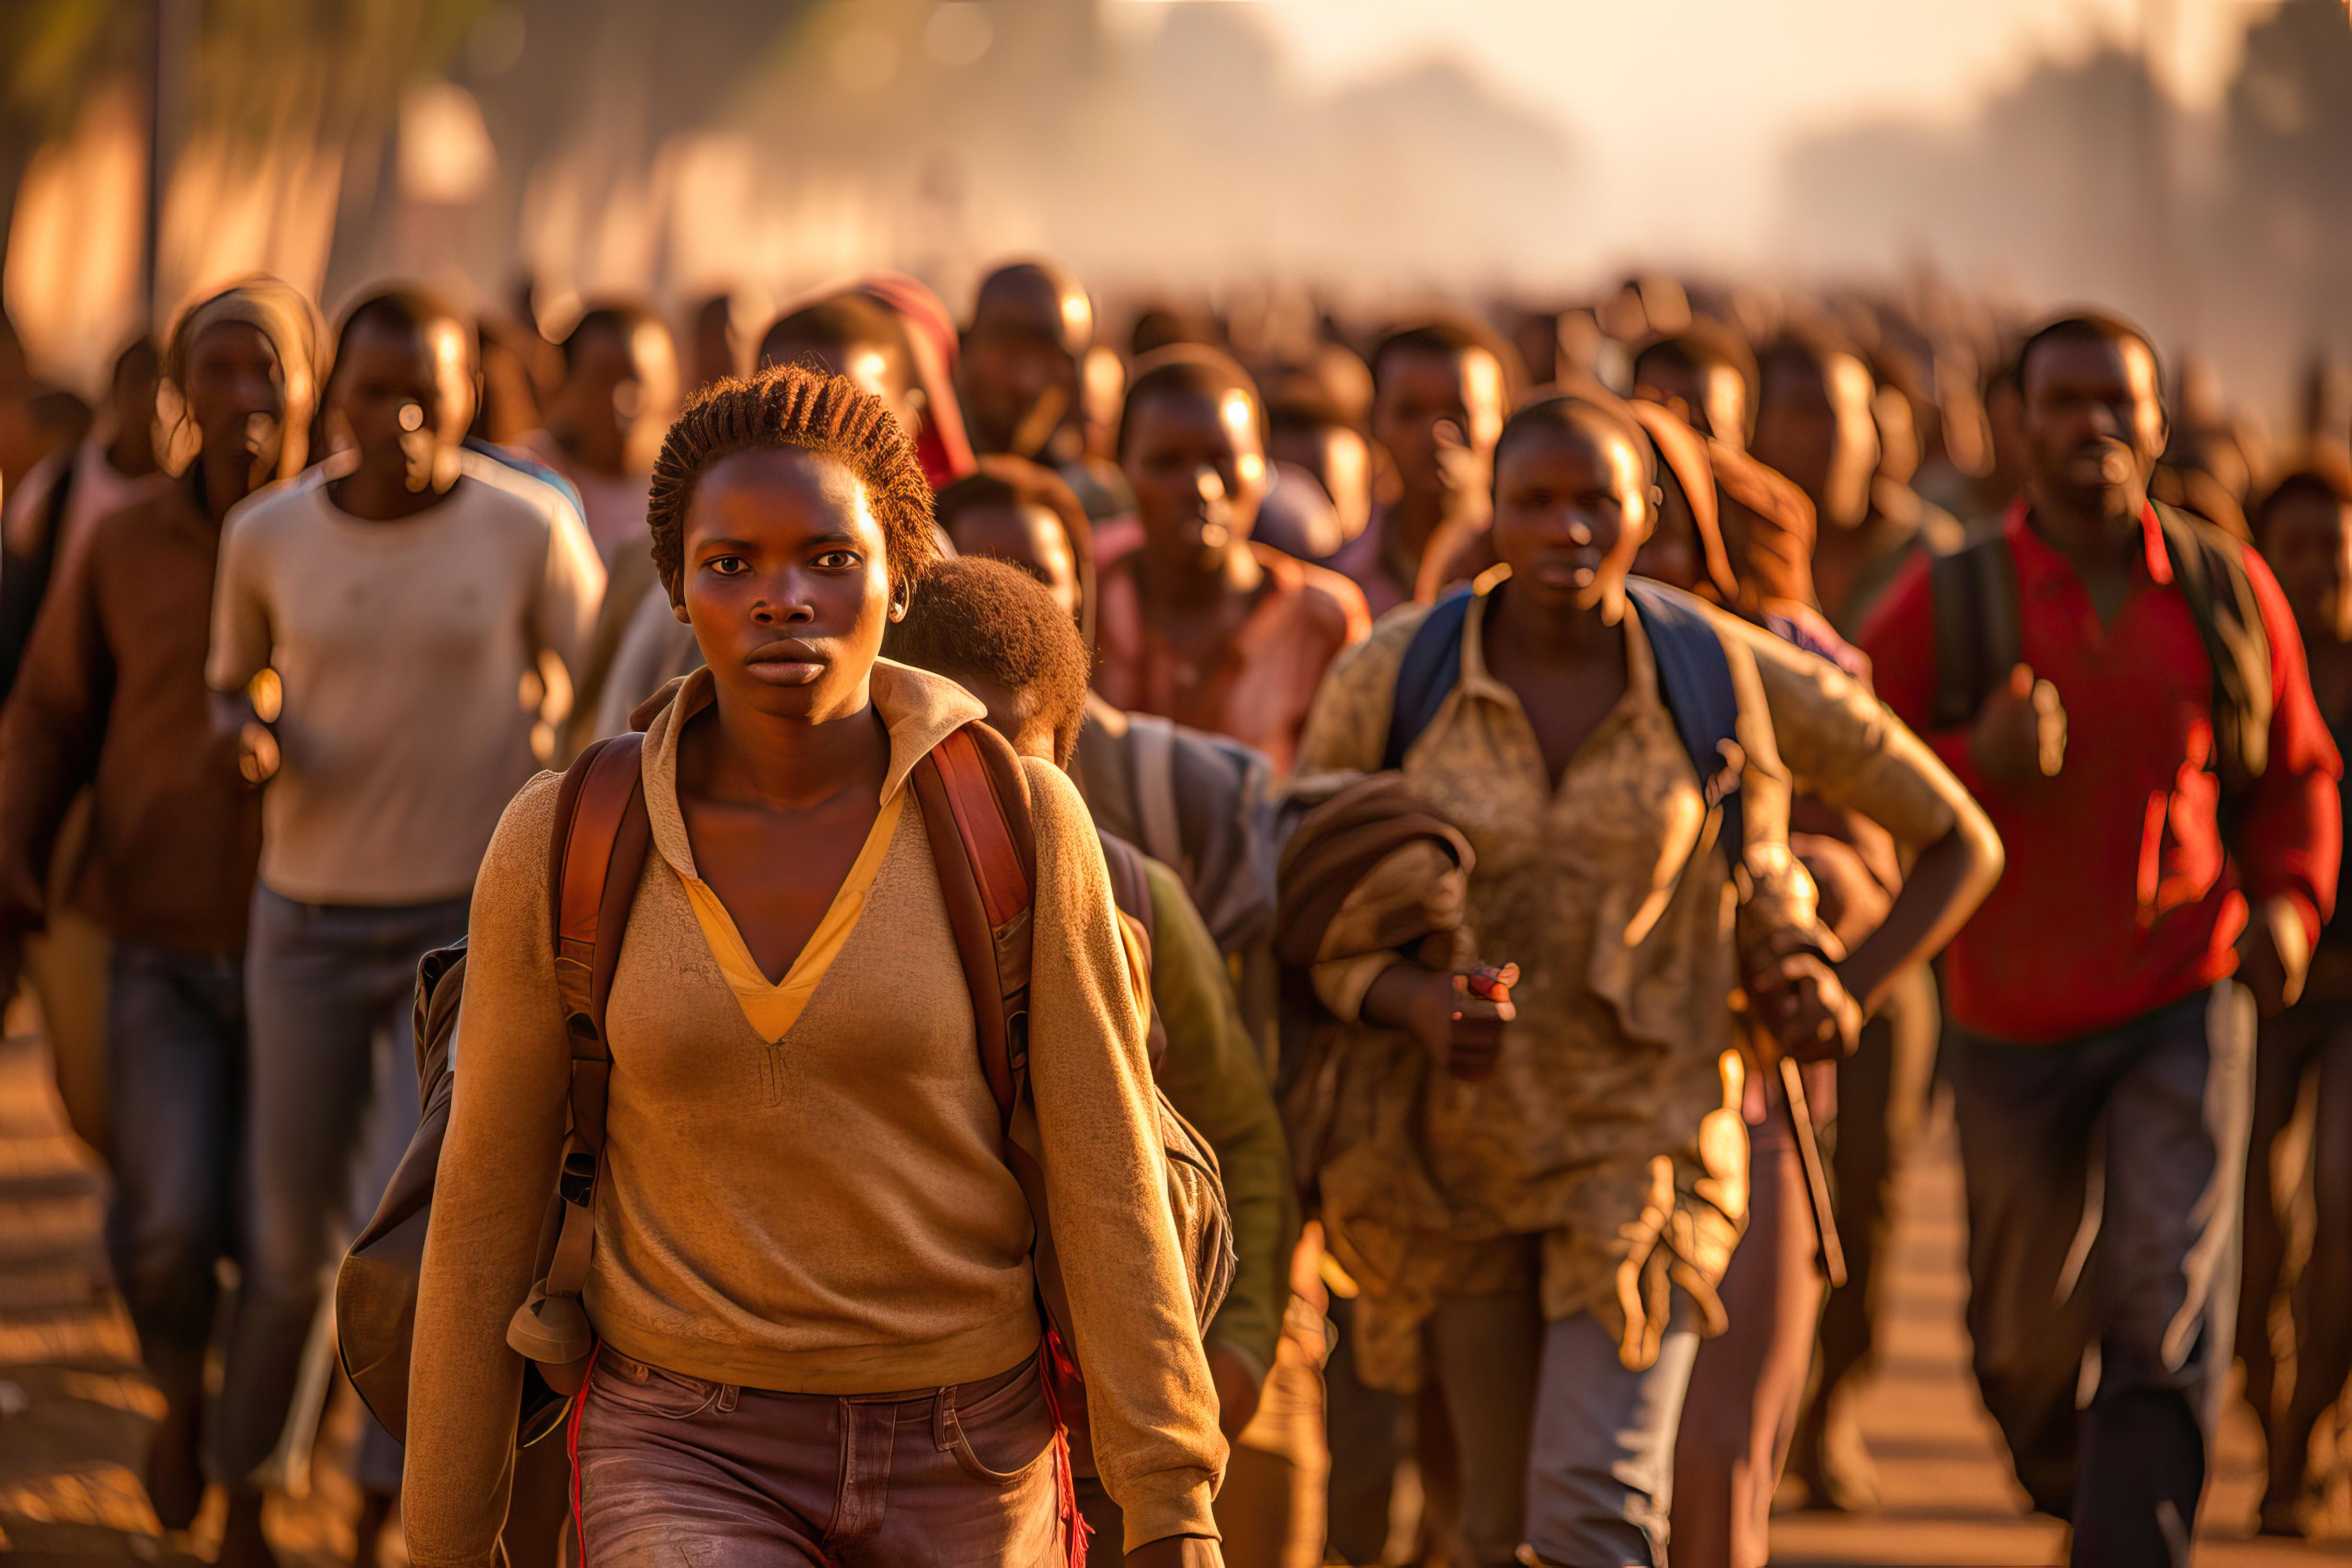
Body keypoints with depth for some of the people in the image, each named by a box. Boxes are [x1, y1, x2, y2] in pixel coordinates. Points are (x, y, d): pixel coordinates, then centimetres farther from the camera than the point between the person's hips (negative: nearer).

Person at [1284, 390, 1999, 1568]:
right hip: (1456, 1147, 2)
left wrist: (1853, 991, -11)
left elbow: (1962, 843, 3)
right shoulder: (1386, 680, -9)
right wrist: (1410, 1002, -21)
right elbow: (1303, 910, 0)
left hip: (1641, 1147, -2)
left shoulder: (1740, 681, -10)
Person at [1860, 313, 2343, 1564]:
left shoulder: (2229, 594, -1)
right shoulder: (1946, 604, -9)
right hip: (2014, 1025, 0)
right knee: (2029, 1327, 15)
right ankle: (2064, 1465, 50)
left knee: (2168, 1322, -16)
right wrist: (1978, 762, -24)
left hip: (2185, 1013, 0)